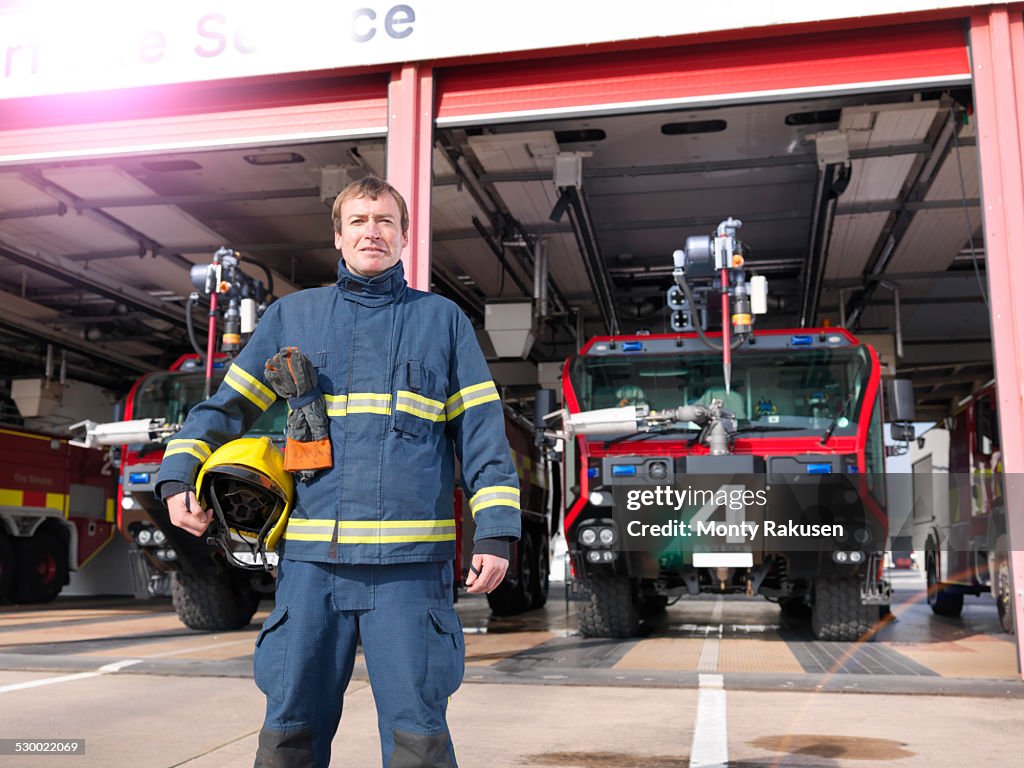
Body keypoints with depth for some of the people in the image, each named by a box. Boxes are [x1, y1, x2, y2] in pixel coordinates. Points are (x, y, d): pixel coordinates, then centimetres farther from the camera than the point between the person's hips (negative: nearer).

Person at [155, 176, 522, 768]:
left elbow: (482, 431, 6)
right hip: (310, 557, 2)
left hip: (410, 561, -2)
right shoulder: (291, 316, 15)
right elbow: (228, 406, 19)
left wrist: (496, 530, -2)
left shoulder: (443, 319, 11)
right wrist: (180, 474, 3)